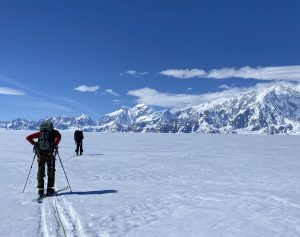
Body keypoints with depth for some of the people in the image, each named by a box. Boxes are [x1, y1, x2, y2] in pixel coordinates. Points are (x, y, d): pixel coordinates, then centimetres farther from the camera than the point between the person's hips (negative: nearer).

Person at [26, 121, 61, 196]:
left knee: (40, 171, 11)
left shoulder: (39, 133, 11)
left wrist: (35, 143, 11)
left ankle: (40, 189, 10)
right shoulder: (54, 132, 4)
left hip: (40, 154, 2)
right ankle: (50, 189, 8)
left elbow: (28, 138, 6)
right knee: (51, 172, 10)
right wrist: (55, 145, -4)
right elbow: (59, 136, -16)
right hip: (50, 154, -2)